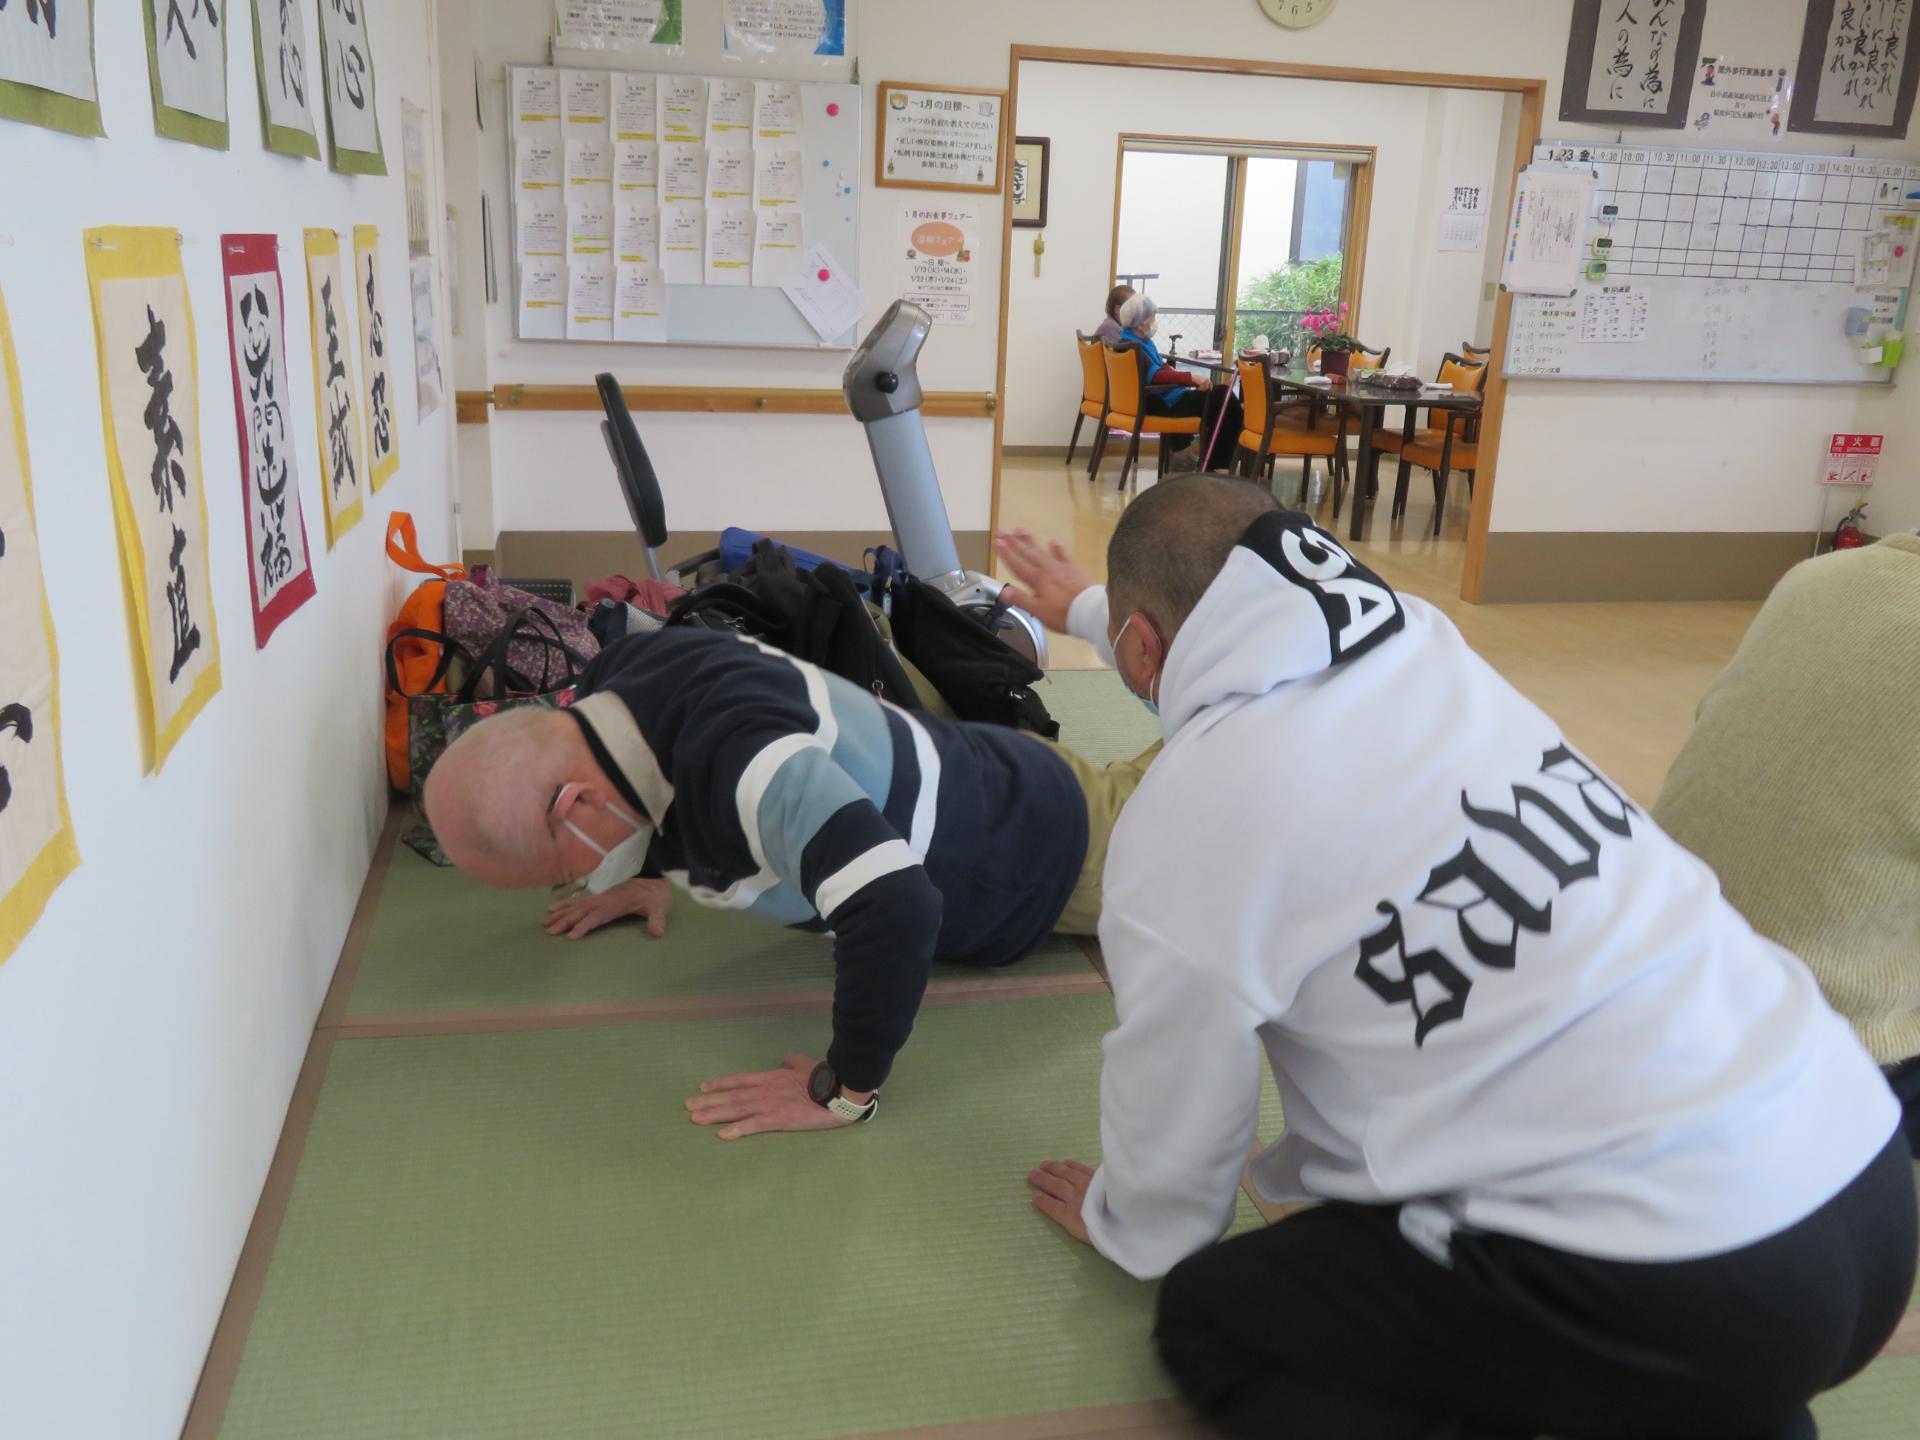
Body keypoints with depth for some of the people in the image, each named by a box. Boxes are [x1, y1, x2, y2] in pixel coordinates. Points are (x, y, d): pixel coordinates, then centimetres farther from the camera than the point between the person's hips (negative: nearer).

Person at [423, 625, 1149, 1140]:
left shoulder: (733, 758, -46)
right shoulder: (620, 675, -19)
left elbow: (895, 907, -56)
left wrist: (844, 1092, -42)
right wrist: (649, 875, 8)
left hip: (1044, 839, -7)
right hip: (979, 773, 7)